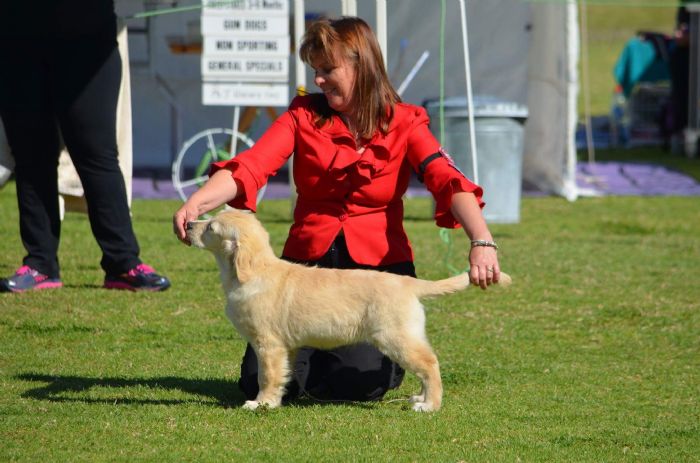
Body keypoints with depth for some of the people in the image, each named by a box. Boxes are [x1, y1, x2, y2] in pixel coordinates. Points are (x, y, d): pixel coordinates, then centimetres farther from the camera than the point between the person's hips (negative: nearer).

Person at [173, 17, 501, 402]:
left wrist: (481, 241, -36)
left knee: (360, 382, -22)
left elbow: (447, 181, -18)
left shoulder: (404, 123, -2)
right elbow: (249, 167, -14)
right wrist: (197, 203, -34)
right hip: (309, 261, 2)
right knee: (262, 383, -12)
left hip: (379, 265, -2)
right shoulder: (304, 115, 1)